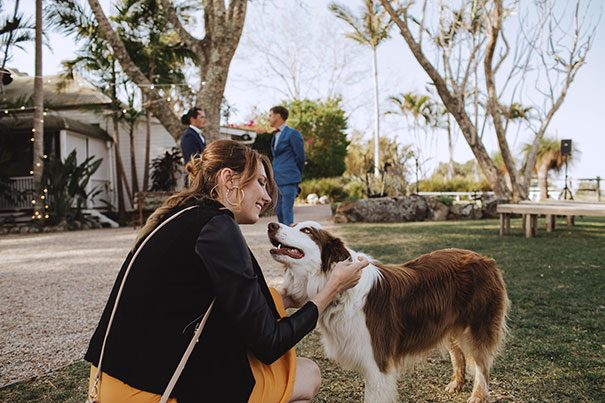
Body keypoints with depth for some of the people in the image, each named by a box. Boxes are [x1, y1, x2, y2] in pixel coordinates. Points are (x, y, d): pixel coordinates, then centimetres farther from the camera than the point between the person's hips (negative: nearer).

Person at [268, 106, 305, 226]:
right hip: (277, 181, 8)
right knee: (279, 211, 11)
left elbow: (300, 157, -4)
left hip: (289, 181, -8)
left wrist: (296, 176, 6)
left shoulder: (293, 134, -6)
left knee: (287, 212, -10)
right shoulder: (275, 136, 18)